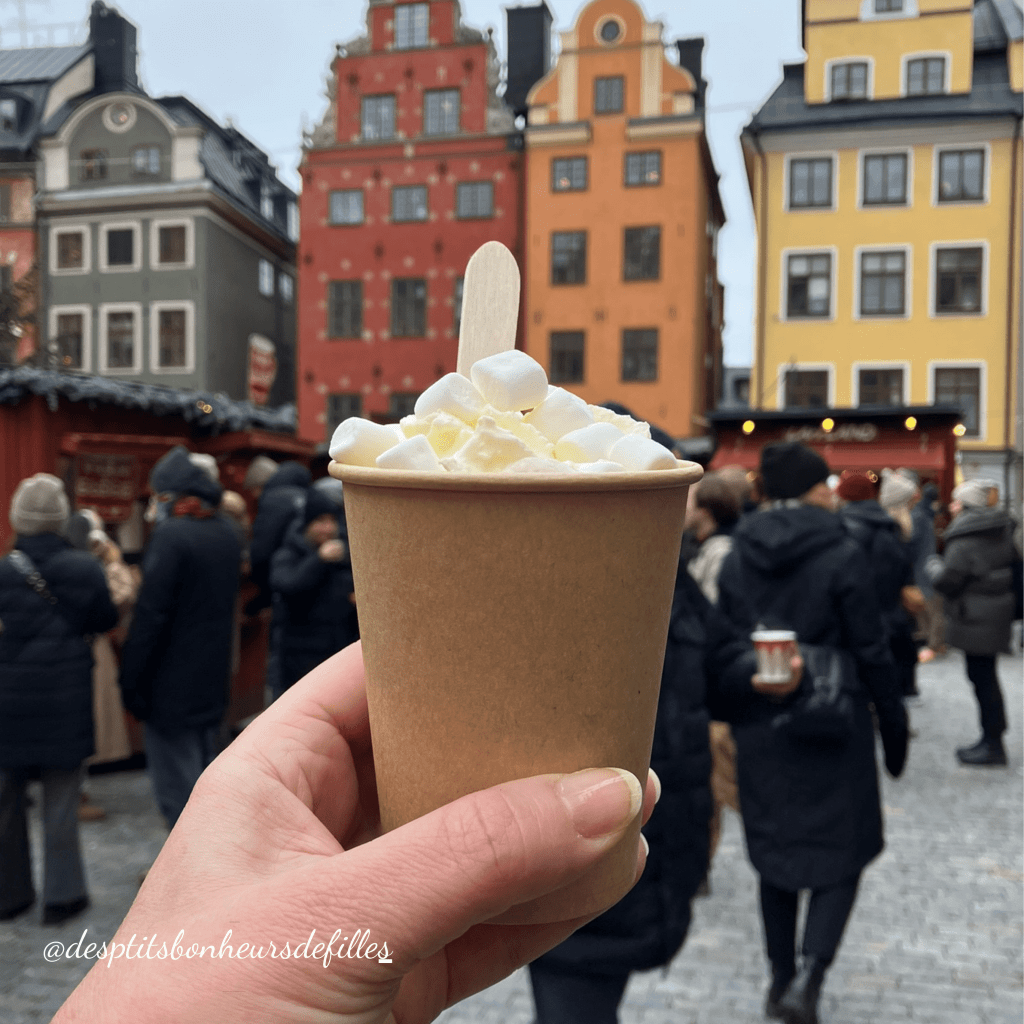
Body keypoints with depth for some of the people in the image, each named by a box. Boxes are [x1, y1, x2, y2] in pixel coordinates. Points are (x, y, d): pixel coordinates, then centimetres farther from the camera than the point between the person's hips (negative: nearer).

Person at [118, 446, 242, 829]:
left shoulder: (171, 535, -19)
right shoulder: (228, 534, 6)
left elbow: (151, 614, -20)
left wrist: (131, 679, -13)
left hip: (172, 683, -8)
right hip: (212, 682, 8)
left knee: (176, 786, 1)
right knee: (203, 778, 20)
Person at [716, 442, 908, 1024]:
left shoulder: (738, 557, 1)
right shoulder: (842, 555, -11)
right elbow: (872, 652, -9)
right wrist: (895, 728, 2)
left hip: (760, 728, 4)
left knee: (775, 851, 17)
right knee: (841, 852, 10)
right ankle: (808, 977, -5)